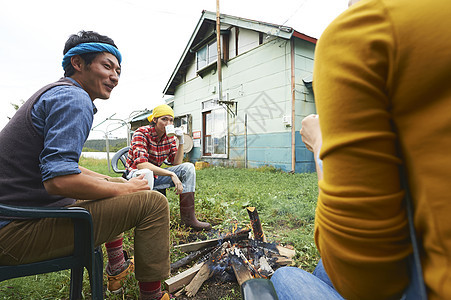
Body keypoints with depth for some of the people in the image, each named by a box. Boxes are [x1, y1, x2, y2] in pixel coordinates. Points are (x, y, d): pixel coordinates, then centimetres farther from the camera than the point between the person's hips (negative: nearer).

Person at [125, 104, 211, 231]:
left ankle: (187, 216, -17)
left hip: (156, 175, 6)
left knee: (188, 167, -12)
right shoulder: (141, 133, -17)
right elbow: (141, 164, -31)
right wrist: (171, 174, -36)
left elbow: (177, 163, -2)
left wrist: (181, 142, -15)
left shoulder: (170, 137, 0)